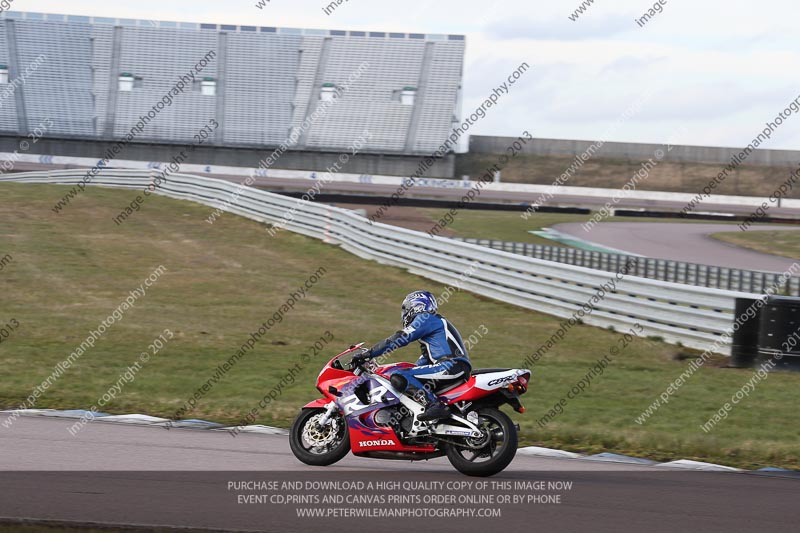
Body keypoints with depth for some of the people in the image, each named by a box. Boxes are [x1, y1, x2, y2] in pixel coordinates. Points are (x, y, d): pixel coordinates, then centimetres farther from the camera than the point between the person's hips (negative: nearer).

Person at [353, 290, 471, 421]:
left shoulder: (425, 318, 0)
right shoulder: (436, 322, 30)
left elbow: (400, 338, -8)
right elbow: (426, 358, 36)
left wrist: (369, 353, -7)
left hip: (451, 365, -10)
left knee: (398, 378, -21)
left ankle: (435, 405, -34)